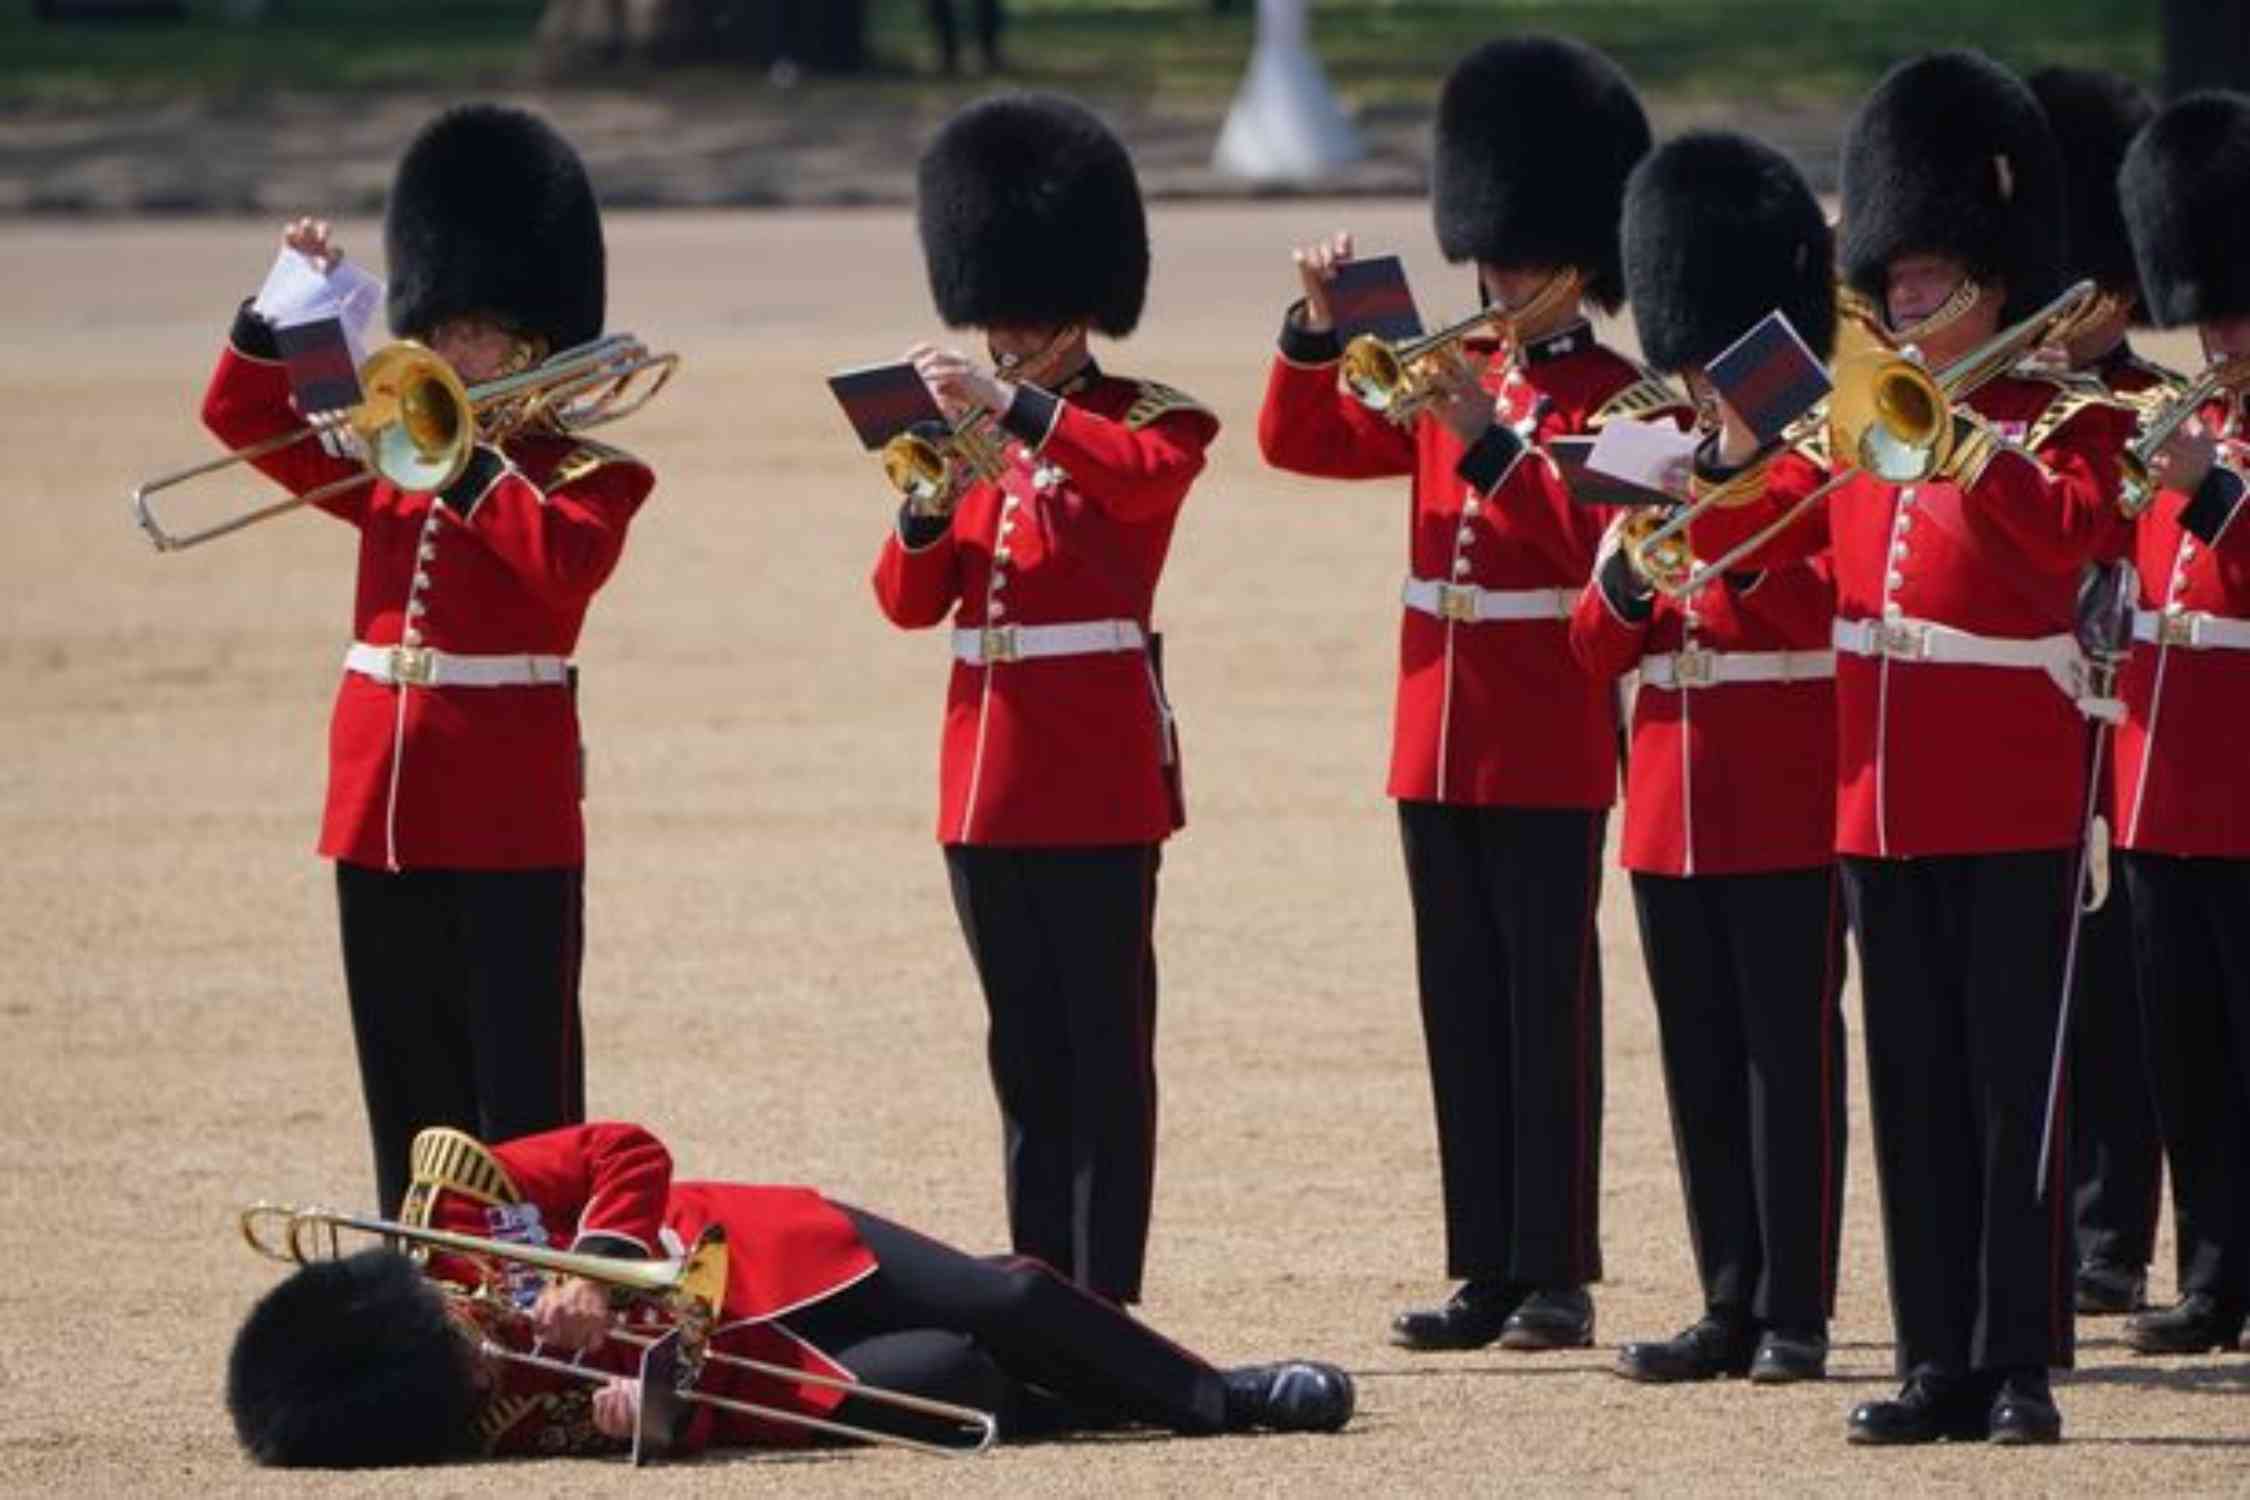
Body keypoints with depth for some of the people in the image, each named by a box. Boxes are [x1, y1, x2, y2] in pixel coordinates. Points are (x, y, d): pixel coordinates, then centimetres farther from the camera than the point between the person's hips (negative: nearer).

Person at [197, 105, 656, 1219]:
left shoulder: (587, 475, -2)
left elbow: (567, 563, -22)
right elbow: (242, 415, 16)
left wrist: (470, 461, -19)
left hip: (512, 824, -6)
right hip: (382, 806, 6)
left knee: (520, 1087, -5)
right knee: (408, 1088, 10)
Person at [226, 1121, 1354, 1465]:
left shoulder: (448, 1204, -23)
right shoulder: (501, 1417, -29)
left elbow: (626, 1153, -14)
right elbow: (716, 1413, -26)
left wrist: (608, 1268, -29)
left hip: (760, 1252, 4)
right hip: (770, 1360, -4)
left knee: (1001, 1302, 0)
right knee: (953, 1383, -16)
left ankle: (1214, 1392, 32)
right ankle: (1221, 1410, 13)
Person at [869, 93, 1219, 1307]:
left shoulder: (1141, 421, -2)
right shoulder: (975, 431, 14)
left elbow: (1149, 473, -27)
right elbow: (909, 602, 8)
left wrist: (1014, 409, -32)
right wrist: (929, 503, -11)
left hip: (1096, 768, -6)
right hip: (989, 774, 6)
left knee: (1102, 1043, -5)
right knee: (1026, 1051, 10)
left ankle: (1104, 1300, -5)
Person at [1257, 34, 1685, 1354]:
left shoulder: (1618, 399, -5)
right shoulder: (1449, 381, 13)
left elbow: (1586, 535, -19)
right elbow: (1303, 442, 13)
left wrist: (1485, 436, -27)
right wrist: (1321, 326, -2)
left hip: (1549, 748, -6)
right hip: (1439, 739, 6)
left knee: (1549, 1003, -3)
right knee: (1463, 1007, 8)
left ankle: (1556, 1276, 0)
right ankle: (1488, 1270, 12)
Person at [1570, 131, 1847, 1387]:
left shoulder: (1824, 465, -4)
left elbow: (1824, 611, -17)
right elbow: (1599, 650, 11)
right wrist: (1623, 585, -10)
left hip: (1787, 810, -6)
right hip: (1673, 806, 6)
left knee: (1792, 1056, -3)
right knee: (1703, 1064, 8)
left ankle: (1797, 1314, -1)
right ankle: (1733, 1305, 13)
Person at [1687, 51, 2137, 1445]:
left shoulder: (2064, 423, -2)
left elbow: (2068, 534, -21)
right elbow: (1739, 541, 13)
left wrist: (1963, 434, -26)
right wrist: (1740, 449, -6)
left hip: (2013, 805, -5)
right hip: (1883, 800, 5)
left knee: (2013, 1089, -4)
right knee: (1914, 1094, 6)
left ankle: (2020, 1364, -2)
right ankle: (1941, 1362, 10)